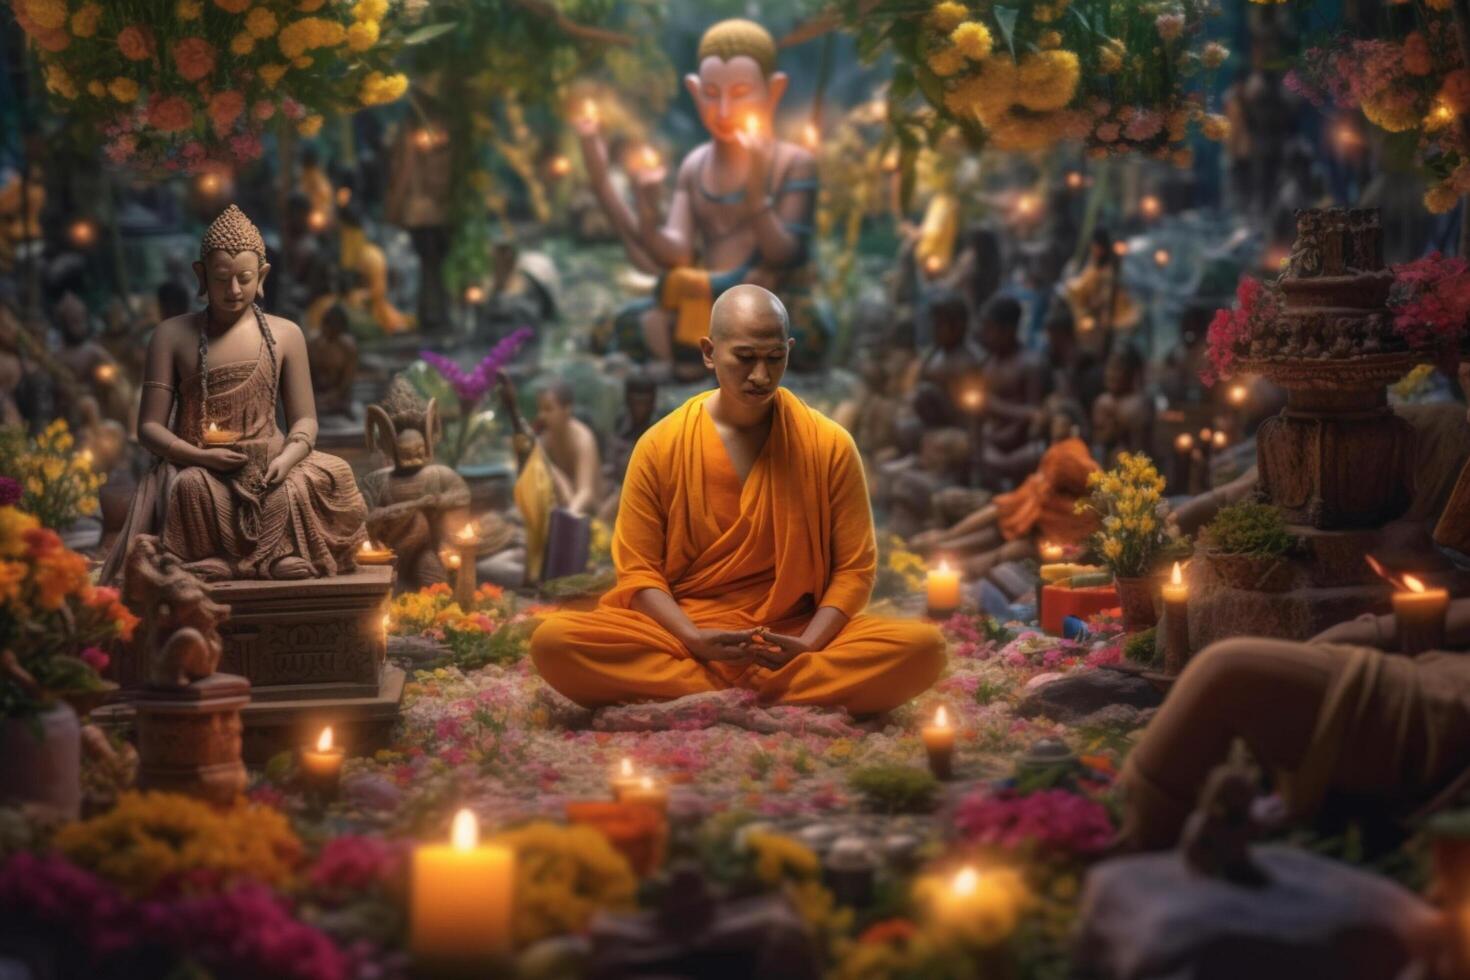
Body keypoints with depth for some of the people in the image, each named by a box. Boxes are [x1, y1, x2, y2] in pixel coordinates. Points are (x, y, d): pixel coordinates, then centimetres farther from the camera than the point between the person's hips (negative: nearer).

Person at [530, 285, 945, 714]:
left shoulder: (830, 445, 0)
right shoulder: (660, 445, 0)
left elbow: (854, 568, 1)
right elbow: (639, 570, 0)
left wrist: (807, 646, -17)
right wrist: (695, 640, -18)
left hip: (793, 636, 0)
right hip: (684, 634, 0)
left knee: (923, 647, -28)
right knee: (553, 641, -28)